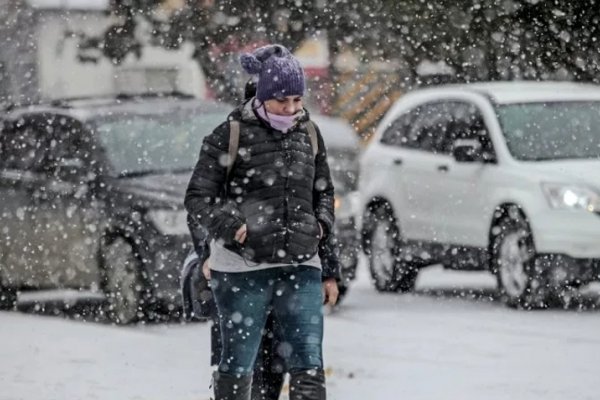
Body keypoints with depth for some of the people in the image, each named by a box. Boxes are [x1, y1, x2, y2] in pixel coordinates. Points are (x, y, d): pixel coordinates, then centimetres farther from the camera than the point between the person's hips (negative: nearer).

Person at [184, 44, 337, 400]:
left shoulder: (309, 133, 11)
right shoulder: (231, 135, -4)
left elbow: (324, 193, 23)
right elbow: (198, 198, -3)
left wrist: (322, 226, 8)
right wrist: (231, 228, -18)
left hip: (300, 266, 4)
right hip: (242, 268, -4)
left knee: (309, 365, -4)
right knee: (237, 365, 3)